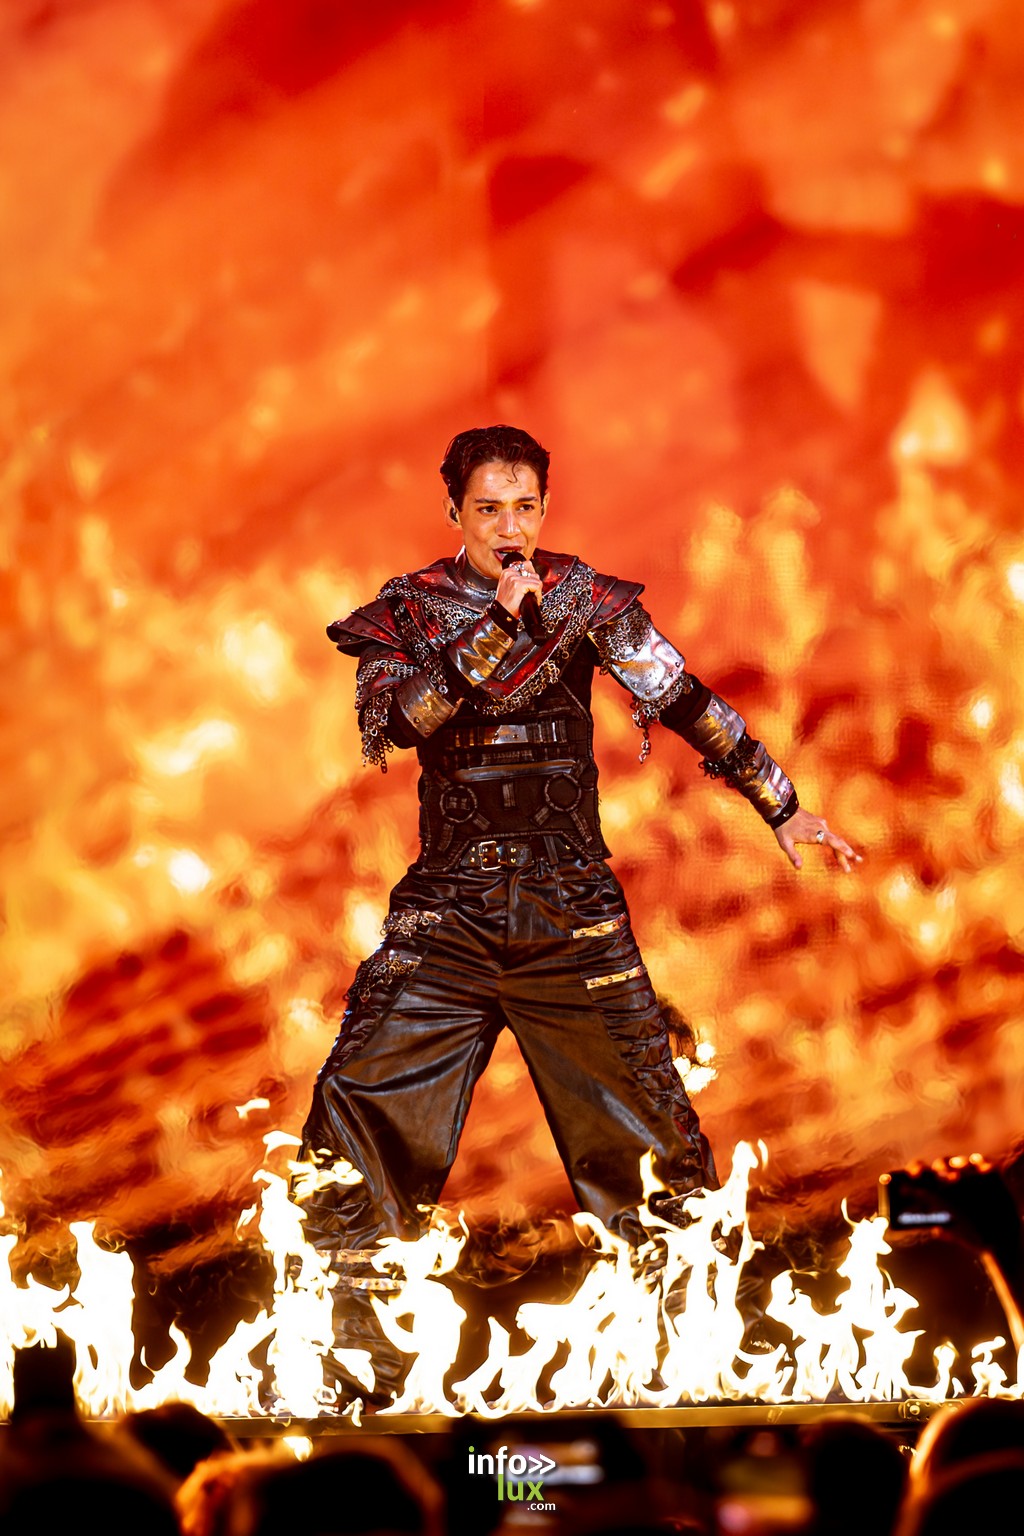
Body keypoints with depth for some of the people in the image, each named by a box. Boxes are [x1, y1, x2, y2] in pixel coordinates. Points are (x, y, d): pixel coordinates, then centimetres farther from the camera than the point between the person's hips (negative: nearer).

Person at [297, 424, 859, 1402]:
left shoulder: (582, 598, 3)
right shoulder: (408, 610, 2)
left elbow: (685, 701, 6)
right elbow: (394, 716, -16)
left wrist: (783, 808, 9)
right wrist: (498, 629, -24)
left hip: (572, 910, 0)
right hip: (447, 909, 0)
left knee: (642, 1117, 0)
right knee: (366, 1102, -5)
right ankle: (343, 1319, 6)